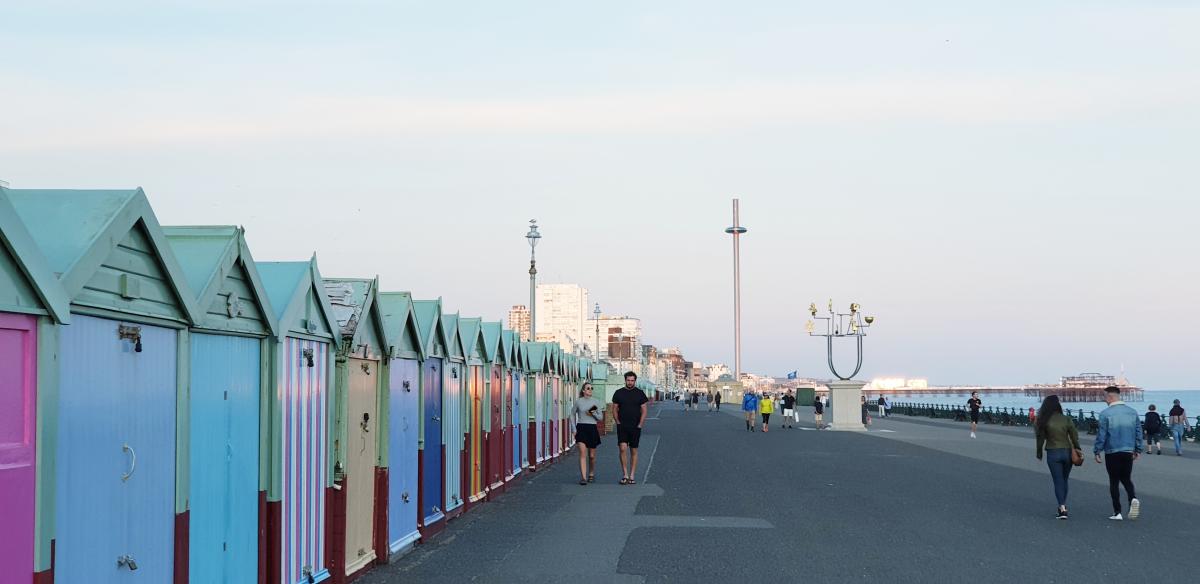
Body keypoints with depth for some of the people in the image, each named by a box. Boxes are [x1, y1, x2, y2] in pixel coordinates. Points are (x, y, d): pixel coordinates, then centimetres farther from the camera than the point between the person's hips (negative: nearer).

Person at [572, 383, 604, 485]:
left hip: (592, 429, 2)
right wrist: (574, 429, 4)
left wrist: (594, 414, -12)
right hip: (581, 428, -2)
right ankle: (583, 477, -18)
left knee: (592, 455, 9)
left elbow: (601, 418, 8)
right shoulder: (578, 402, 1)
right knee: (583, 453, -14)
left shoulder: (596, 402, 4)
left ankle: (591, 474, 33)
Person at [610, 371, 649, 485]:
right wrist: (618, 422, -3)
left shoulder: (640, 393, 4)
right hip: (622, 426, 0)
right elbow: (615, 409, 8)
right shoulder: (618, 393, 5)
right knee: (623, 448, -13)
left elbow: (644, 411, 4)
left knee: (634, 451, 4)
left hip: (635, 427, 0)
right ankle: (625, 475, -6)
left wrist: (640, 425, -5)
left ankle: (632, 476, 9)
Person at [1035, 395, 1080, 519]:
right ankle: (1063, 505, 26)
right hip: (1067, 452, 3)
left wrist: (1039, 453, 6)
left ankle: (1062, 508, -11)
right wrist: (1078, 449, 8)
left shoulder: (1045, 421, -8)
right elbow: (1074, 436, -2)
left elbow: (1040, 438, -4)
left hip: (1053, 453, -3)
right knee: (1064, 480, 17)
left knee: (1058, 481, 0)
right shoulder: (1067, 420, -3)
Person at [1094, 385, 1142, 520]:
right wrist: (1138, 450, 18)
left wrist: (1097, 451, 0)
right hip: (1128, 452, 4)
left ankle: (1117, 513, 7)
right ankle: (1133, 498, -11)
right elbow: (1139, 432, 8)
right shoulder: (1132, 412, 2)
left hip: (1112, 453, -4)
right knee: (1126, 479, 18)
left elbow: (1101, 435, -10)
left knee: (1114, 482, 6)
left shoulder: (1106, 414, -13)